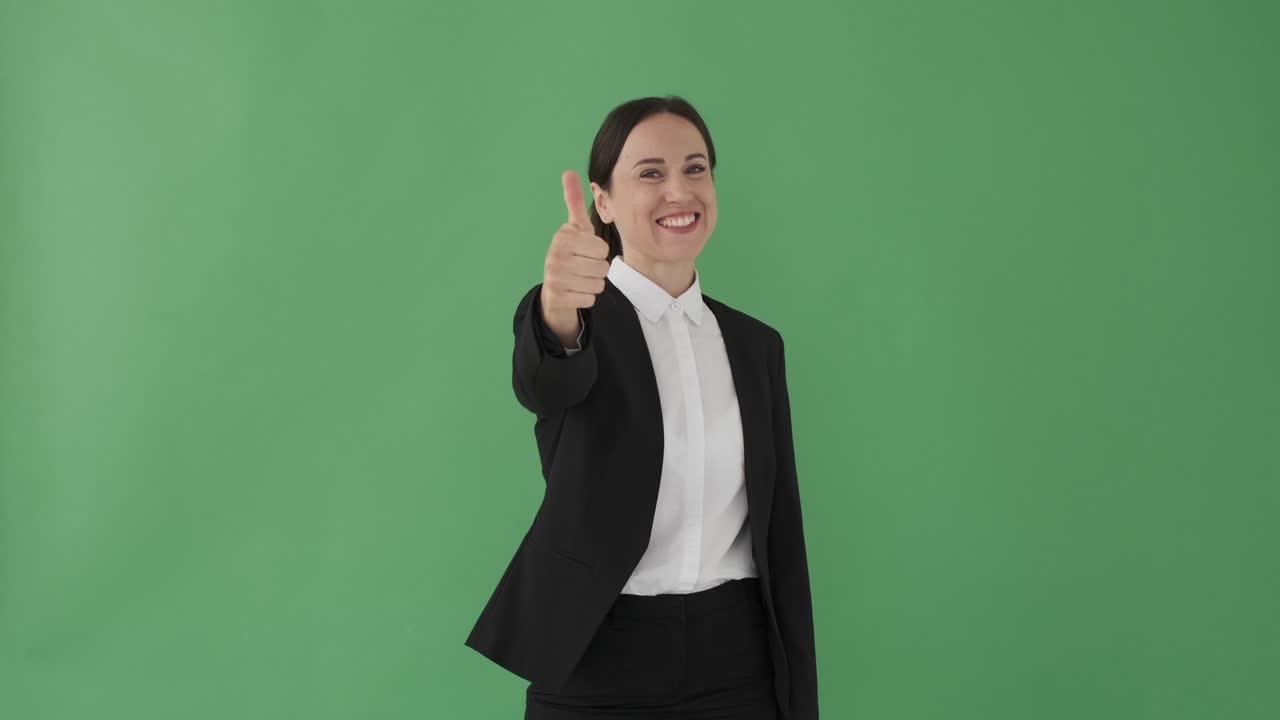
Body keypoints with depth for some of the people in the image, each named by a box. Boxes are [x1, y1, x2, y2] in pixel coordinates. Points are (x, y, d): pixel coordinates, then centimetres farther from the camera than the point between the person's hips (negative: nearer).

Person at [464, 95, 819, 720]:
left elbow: (779, 532, 7)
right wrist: (559, 314, -50)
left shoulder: (756, 345, 7)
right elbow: (545, 384, -29)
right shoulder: (566, 316, -5)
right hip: (598, 667, -3)